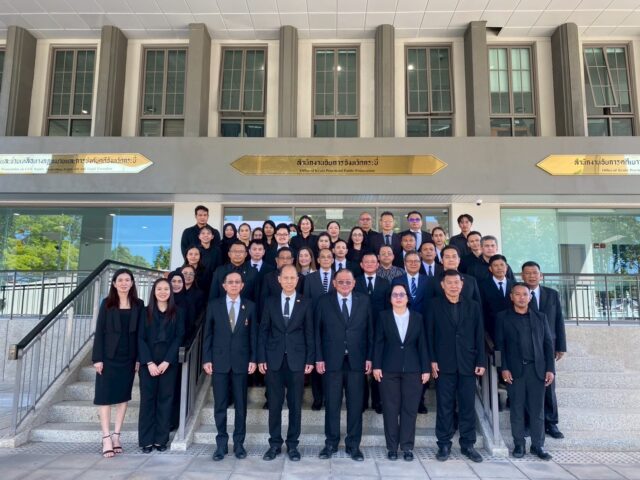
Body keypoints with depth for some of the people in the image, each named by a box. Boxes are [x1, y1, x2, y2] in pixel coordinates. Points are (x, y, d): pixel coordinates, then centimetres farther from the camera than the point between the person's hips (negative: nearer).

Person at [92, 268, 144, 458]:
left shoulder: (139, 305, 3)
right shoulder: (107, 303, -1)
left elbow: (140, 333, 3)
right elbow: (99, 331, -3)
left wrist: (139, 358, -2)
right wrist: (97, 358, -10)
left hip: (128, 357, 2)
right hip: (108, 356, -2)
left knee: (123, 396, 7)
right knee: (105, 395, -1)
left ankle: (116, 435, 17)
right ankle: (106, 438, 4)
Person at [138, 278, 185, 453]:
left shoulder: (177, 312, 4)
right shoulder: (146, 312, 6)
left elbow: (179, 337, -2)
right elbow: (140, 338, -1)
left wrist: (166, 361, -11)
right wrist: (149, 362, -12)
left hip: (169, 362, 0)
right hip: (148, 362, 0)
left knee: (165, 399, 3)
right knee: (147, 399, 3)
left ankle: (161, 439, 11)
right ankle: (146, 440, 11)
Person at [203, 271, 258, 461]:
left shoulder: (250, 306, 3)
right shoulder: (214, 305, 3)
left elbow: (253, 334, 3)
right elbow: (208, 334, 3)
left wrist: (253, 359, -2)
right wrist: (206, 359, -3)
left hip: (241, 361, 0)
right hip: (219, 361, 0)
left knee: (240, 405, 8)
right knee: (220, 405, 5)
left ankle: (239, 443, 20)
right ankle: (221, 444, 17)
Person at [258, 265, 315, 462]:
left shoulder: (305, 303, 2)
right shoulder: (270, 302, 5)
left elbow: (309, 333, 2)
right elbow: (263, 331, 4)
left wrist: (310, 360, -3)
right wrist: (261, 358, -1)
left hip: (297, 360, -1)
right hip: (274, 359, 1)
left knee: (295, 404, 7)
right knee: (274, 404, 7)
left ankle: (292, 444, 20)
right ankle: (275, 443, 21)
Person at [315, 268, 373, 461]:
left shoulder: (364, 301, 5)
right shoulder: (324, 301, 2)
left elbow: (370, 330, 5)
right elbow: (317, 331, 2)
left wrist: (369, 357, 1)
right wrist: (319, 358, -3)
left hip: (356, 360, 1)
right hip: (332, 360, -1)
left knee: (355, 404, 7)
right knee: (332, 404, 7)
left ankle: (353, 445, 21)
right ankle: (331, 443, 23)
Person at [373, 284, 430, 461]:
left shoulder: (417, 317, 6)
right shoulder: (383, 316, 3)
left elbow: (422, 344, 5)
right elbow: (378, 343, 0)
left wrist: (426, 369, 0)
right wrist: (376, 366, -7)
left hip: (412, 369, 1)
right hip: (389, 369, -1)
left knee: (410, 409, 5)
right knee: (390, 409, 5)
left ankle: (407, 447, 16)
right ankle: (392, 447, 16)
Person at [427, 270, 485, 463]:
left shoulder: (473, 306, 8)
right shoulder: (434, 305, 2)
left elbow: (479, 335, 7)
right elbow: (429, 334, 0)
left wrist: (481, 361, 1)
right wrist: (432, 360, -6)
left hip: (467, 364, 2)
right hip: (444, 364, -2)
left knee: (468, 406, 8)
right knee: (444, 406, 5)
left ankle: (467, 445, 20)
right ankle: (444, 444, 15)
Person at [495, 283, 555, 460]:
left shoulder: (540, 317, 12)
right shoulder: (503, 317, 4)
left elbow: (548, 344, 9)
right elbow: (499, 345, 0)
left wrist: (550, 369, 1)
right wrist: (504, 368, -8)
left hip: (537, 369, 2)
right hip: (515, 370, -2)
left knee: (537, 409, 6)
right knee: (516, 409, 4)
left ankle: (538, 445, 17)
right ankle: (518, 444, 14)